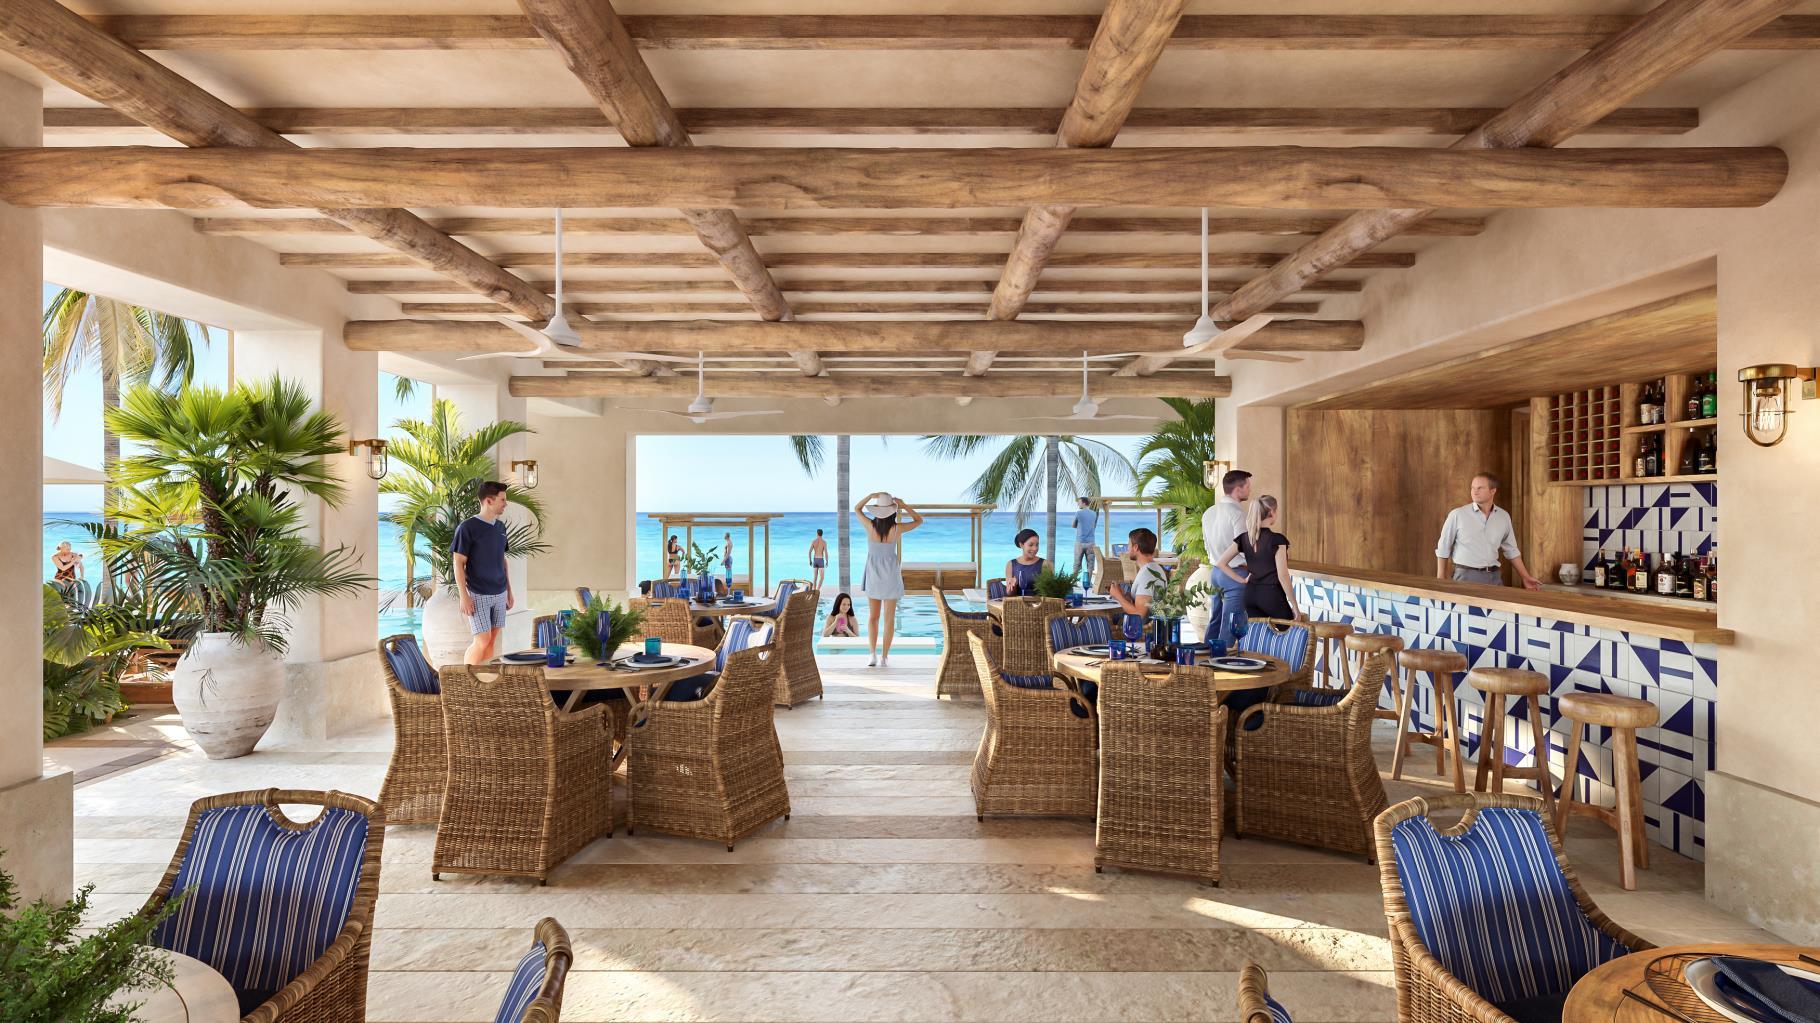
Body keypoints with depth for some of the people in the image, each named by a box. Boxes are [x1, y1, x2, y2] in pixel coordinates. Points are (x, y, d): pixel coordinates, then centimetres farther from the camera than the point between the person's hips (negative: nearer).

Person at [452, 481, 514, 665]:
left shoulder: (500, 527, 9)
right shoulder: (467, 528, -11)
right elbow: (458, 563, -10)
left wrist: (509, 591, 16)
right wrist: (464, 597, -15)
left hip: (499, 594, 6)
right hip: (478, 595, -6)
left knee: (492, 639, 7)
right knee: (482, 641, -9)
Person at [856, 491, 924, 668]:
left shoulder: (870, 526, -11)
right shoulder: (897, 528, -14)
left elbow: (856, 509, 8)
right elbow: (919, 520, 2)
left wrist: (871, 495, -3)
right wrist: (903, 505, -5)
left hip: (873, 574, 1)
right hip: (890, 574, -1)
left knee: (873, 616, 12)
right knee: (889, 618, 6)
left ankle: (873, 655, 2)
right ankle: (883, 657, 5)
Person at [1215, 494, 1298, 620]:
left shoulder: (1244, 538, 2)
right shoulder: (1277, 539, -13)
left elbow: (1222, 563, 0)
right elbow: (1282, 576, -14)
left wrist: (1242, 580, 4)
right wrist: (1295, 606, -7)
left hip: (1251, 594, 6)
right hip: (1272, 595, -5)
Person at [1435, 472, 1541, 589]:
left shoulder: (1504, 516, 7)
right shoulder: (1457, 515, -6)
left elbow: (1511, 550, 17)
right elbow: (1443, 548, -1)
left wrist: (1525, 577, 15)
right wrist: (1440, 581, -3)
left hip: (1493, 576, 4)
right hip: (1466, 576, -4)